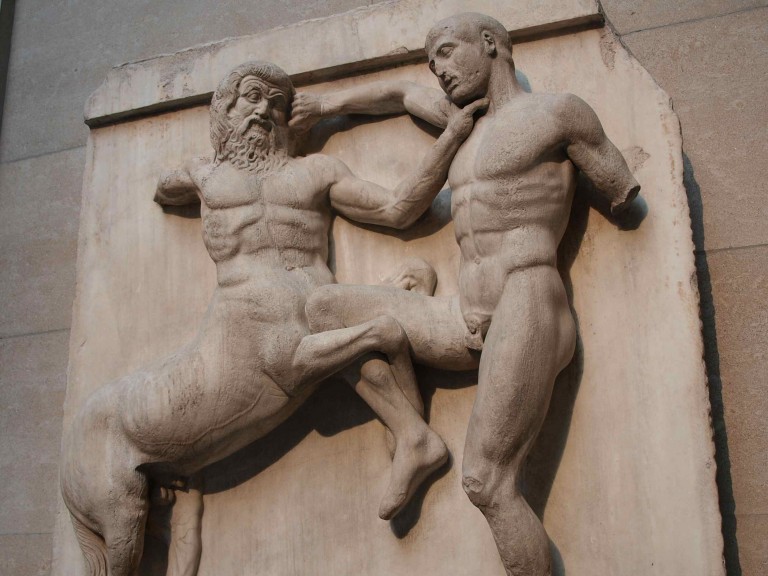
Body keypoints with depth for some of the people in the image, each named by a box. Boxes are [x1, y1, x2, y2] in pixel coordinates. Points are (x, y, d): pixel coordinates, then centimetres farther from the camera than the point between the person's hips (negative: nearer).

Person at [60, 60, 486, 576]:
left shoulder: (316, 170, 20)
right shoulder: (204, 174, 27)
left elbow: (399, 208, 11)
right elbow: (164, 191, 51)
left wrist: (453, 133, 6)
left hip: (309, 334, -3)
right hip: (236, 336, 3)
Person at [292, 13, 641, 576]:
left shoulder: (558, 111, 2)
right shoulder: (472, 120, 24)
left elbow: (626, 195, 6)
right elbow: (402, 93, 41)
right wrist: (330, 104, 43)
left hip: (527, 311, -8)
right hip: (465, 323, 8)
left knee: (487, 482, -18)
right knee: (325, 307, 4)